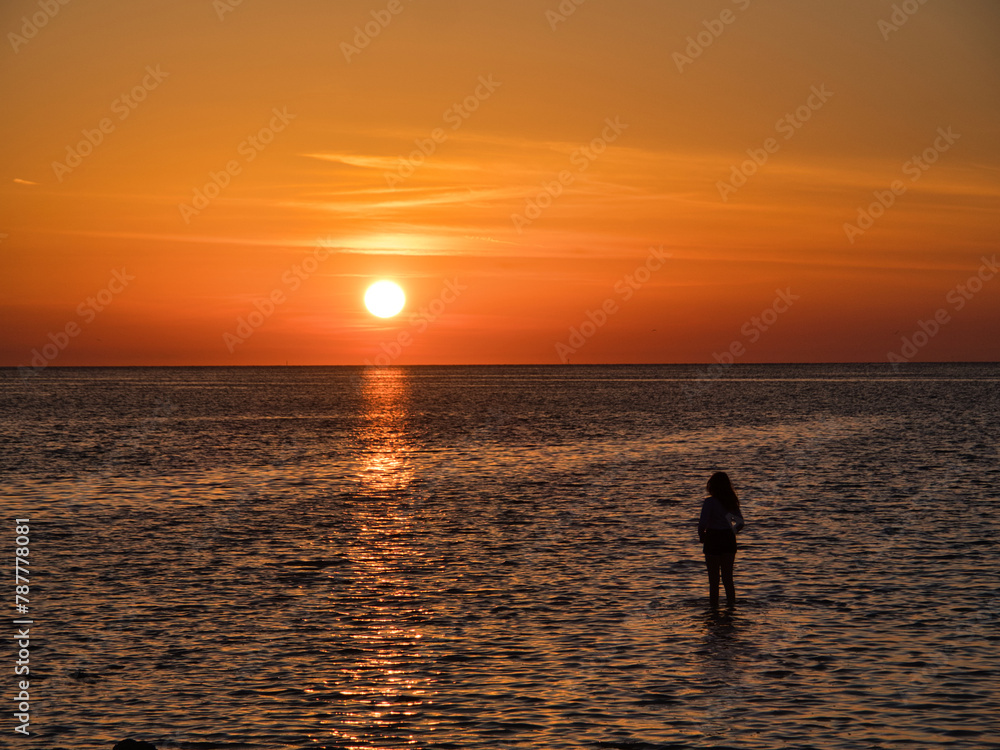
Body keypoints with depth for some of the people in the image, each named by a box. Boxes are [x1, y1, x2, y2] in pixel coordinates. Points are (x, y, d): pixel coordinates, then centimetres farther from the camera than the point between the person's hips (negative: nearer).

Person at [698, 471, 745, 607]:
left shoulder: (710, 501, -13)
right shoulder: (732, 501, 3)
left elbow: (703, 523, -19)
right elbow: (741, 523, 6)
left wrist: (701, 536, -2)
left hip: (713, 540, -5)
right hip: (729, 540, 5)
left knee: (713, 580, 4)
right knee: (728, 578, 13)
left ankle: (714, 606, 6)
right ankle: (731, 605, 14)